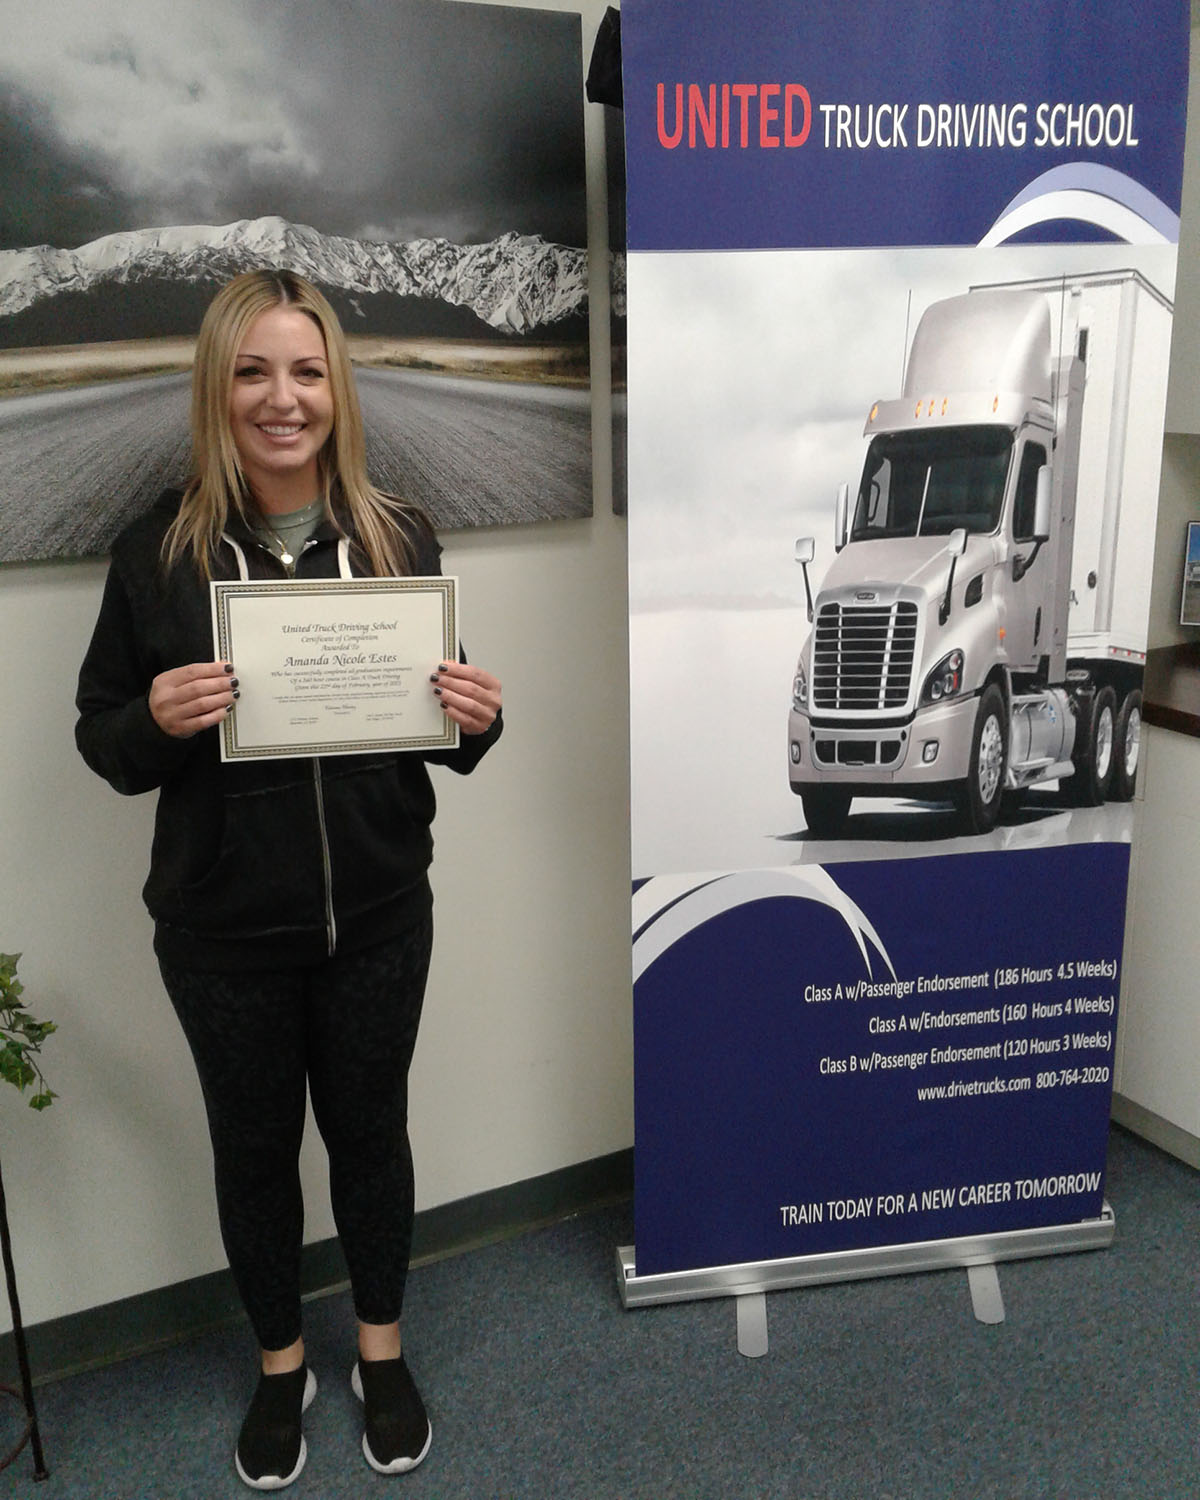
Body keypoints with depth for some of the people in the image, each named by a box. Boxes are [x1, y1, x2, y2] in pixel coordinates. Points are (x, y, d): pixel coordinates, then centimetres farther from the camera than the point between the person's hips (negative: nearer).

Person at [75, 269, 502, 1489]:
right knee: (252, 1143, 17)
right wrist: (155, 720, -23)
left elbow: (439, 725, 5)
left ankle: (381, 1349, 44)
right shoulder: (157, 551, -8)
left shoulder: (398, 539, -4)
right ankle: (279, 1361, 44)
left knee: (369, 1126, 18)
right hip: (222, 928, 0)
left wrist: (475, 722, -17)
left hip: (378, 916, 1)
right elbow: (100, 738, -2)